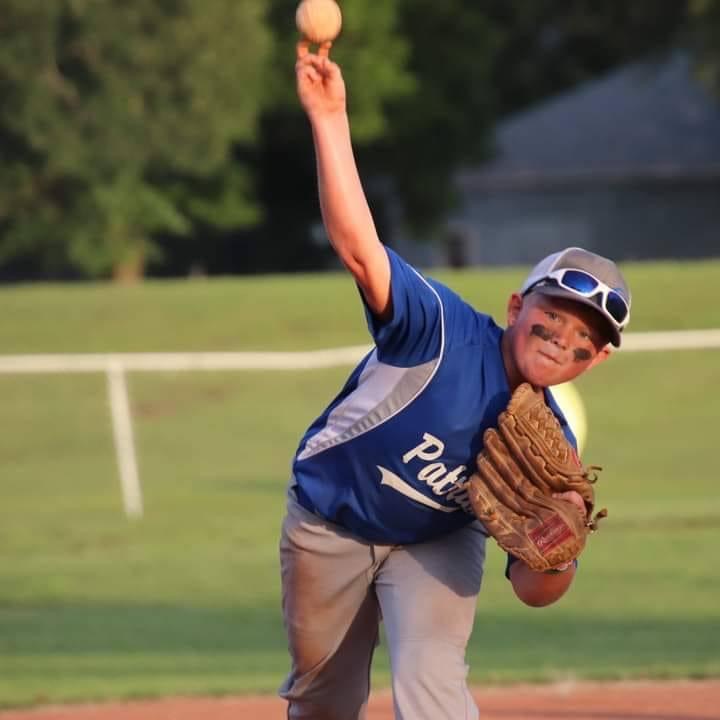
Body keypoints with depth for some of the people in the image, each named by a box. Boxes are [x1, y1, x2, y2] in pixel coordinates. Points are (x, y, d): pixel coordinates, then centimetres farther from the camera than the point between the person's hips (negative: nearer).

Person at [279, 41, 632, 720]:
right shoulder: (445, 332, -29)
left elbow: (531, 588, -12)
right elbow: (357, 248, -43)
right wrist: (328, 121, -54)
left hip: (437, 543, 1)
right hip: (328, 525, -1)